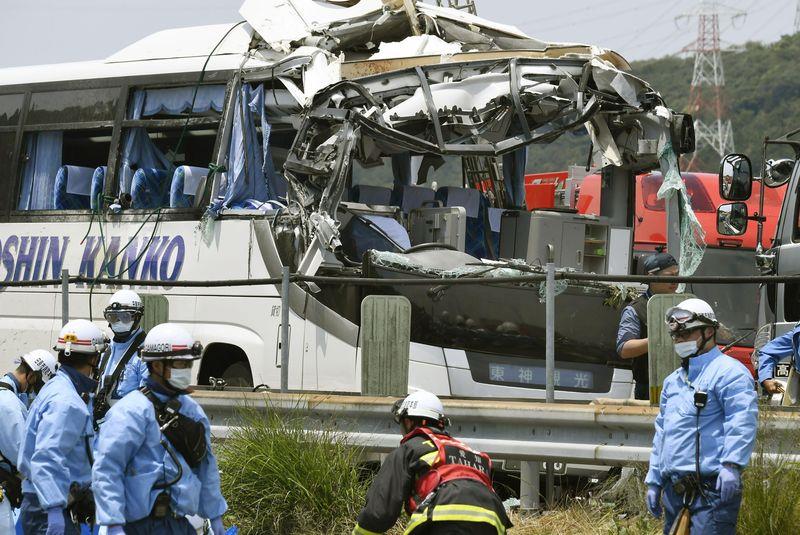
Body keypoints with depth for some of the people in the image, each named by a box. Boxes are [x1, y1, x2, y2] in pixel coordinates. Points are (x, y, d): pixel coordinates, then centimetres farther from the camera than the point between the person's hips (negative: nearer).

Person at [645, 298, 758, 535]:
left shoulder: (728, 371, -5)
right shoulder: (673, 381, 24)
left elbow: (742, 422, -17)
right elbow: (662, 433, 28)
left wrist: (731, 465, -27)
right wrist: (654, 480, 25)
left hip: (711, 487, -9)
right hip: (675, 488, 9)